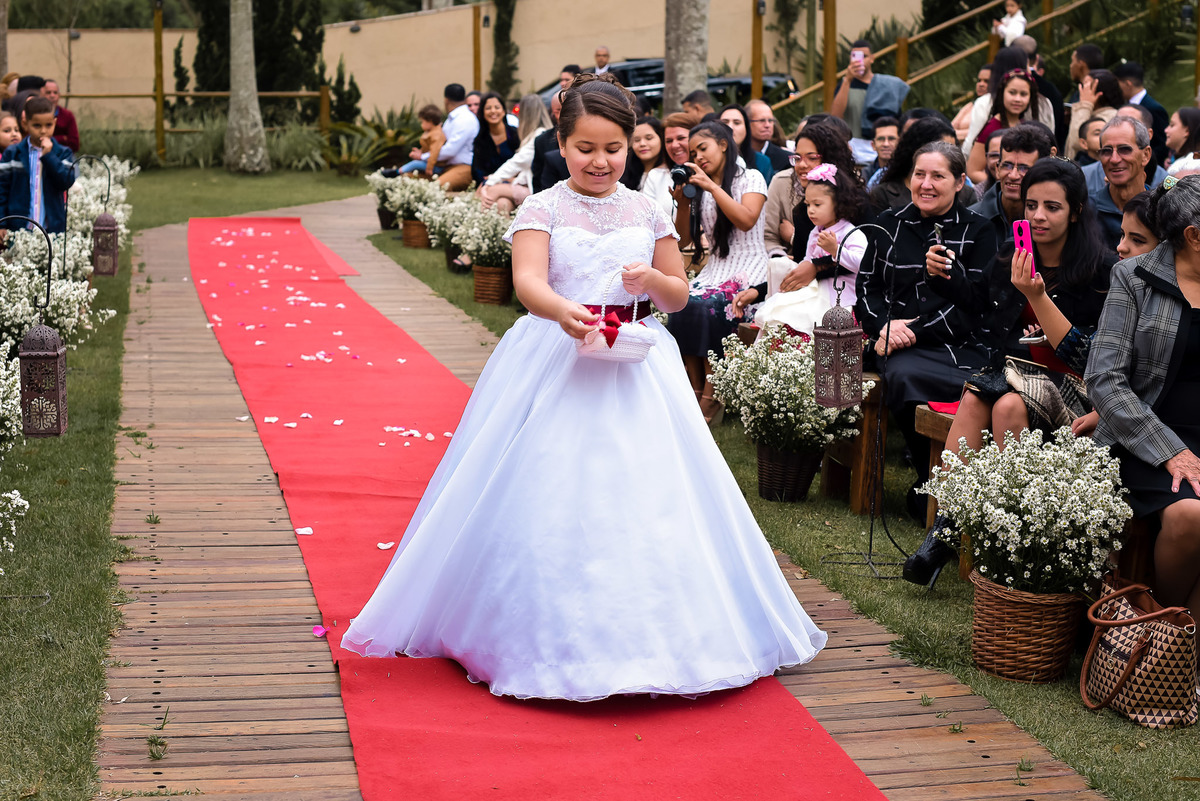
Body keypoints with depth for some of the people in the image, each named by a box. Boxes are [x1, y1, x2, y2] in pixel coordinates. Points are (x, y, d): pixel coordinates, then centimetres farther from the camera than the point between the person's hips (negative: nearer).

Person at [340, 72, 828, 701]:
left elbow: (679, 296, 14)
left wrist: (652, 281, -9)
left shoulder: (647, 213, 8)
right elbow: (528, 281, -18)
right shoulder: (543, 209, -2)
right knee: (550, 500, -5)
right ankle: (550, 635, 7)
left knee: (642, 496, 0)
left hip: (635, 366, 3)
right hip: (557, 364, -3)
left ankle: (641, 634, 12)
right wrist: (563, 310, -40)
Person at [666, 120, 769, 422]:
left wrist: (712, 186, -15)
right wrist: (682, 202, 0)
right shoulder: (699, 188, 18)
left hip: (748, 269, -5)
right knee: (681, 306, -26)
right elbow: (683, 239, 15)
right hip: (714, 268, 5)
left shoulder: (750, 178, 3)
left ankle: (711, 397, -24)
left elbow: (746, 220, -15)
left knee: (704, 306, -32)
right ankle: (695, 392, -20)